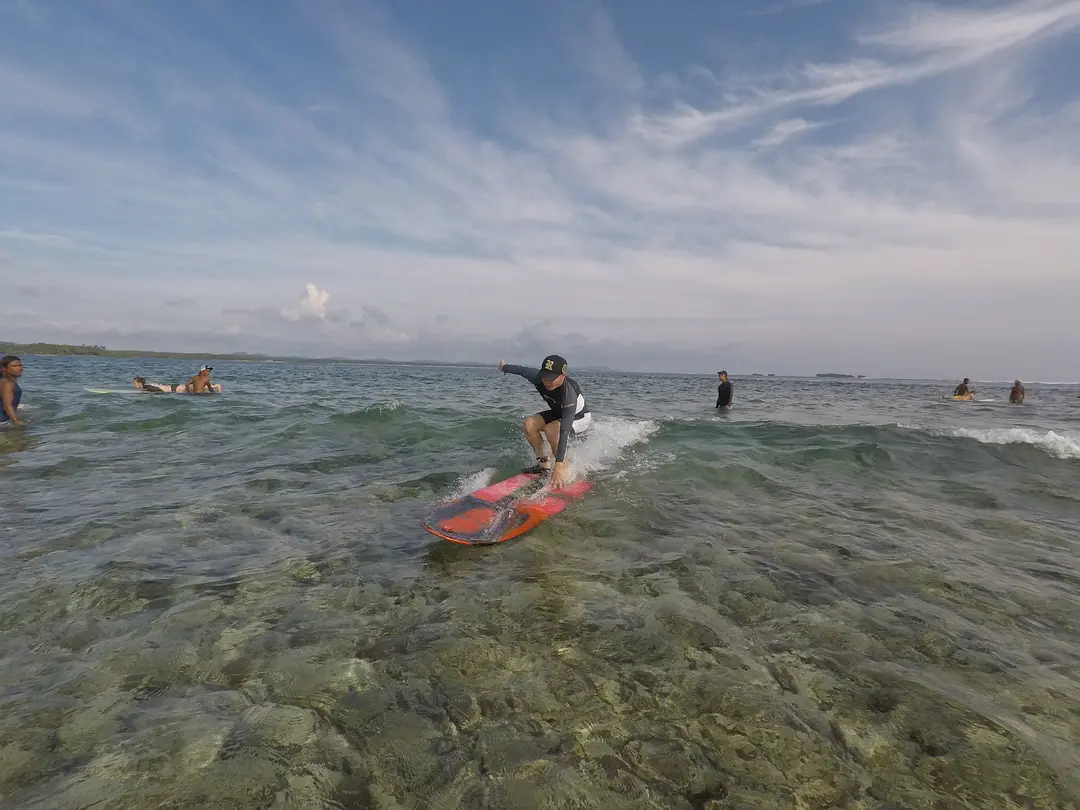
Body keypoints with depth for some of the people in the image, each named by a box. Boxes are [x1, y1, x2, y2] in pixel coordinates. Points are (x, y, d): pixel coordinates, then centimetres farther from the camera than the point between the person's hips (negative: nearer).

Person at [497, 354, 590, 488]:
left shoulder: (569, 393, -42)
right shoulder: (538, 378, -26)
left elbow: (565, 431, -48)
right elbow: (522, 370, -2)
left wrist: (559, 465, -52)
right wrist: (504, 367, 18)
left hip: (580, 417, -6)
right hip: (558, 413, 7)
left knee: (551, 429, -33)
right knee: (529, 423, -15)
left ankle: (565, 472, -19)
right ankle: (544, 464, -2)